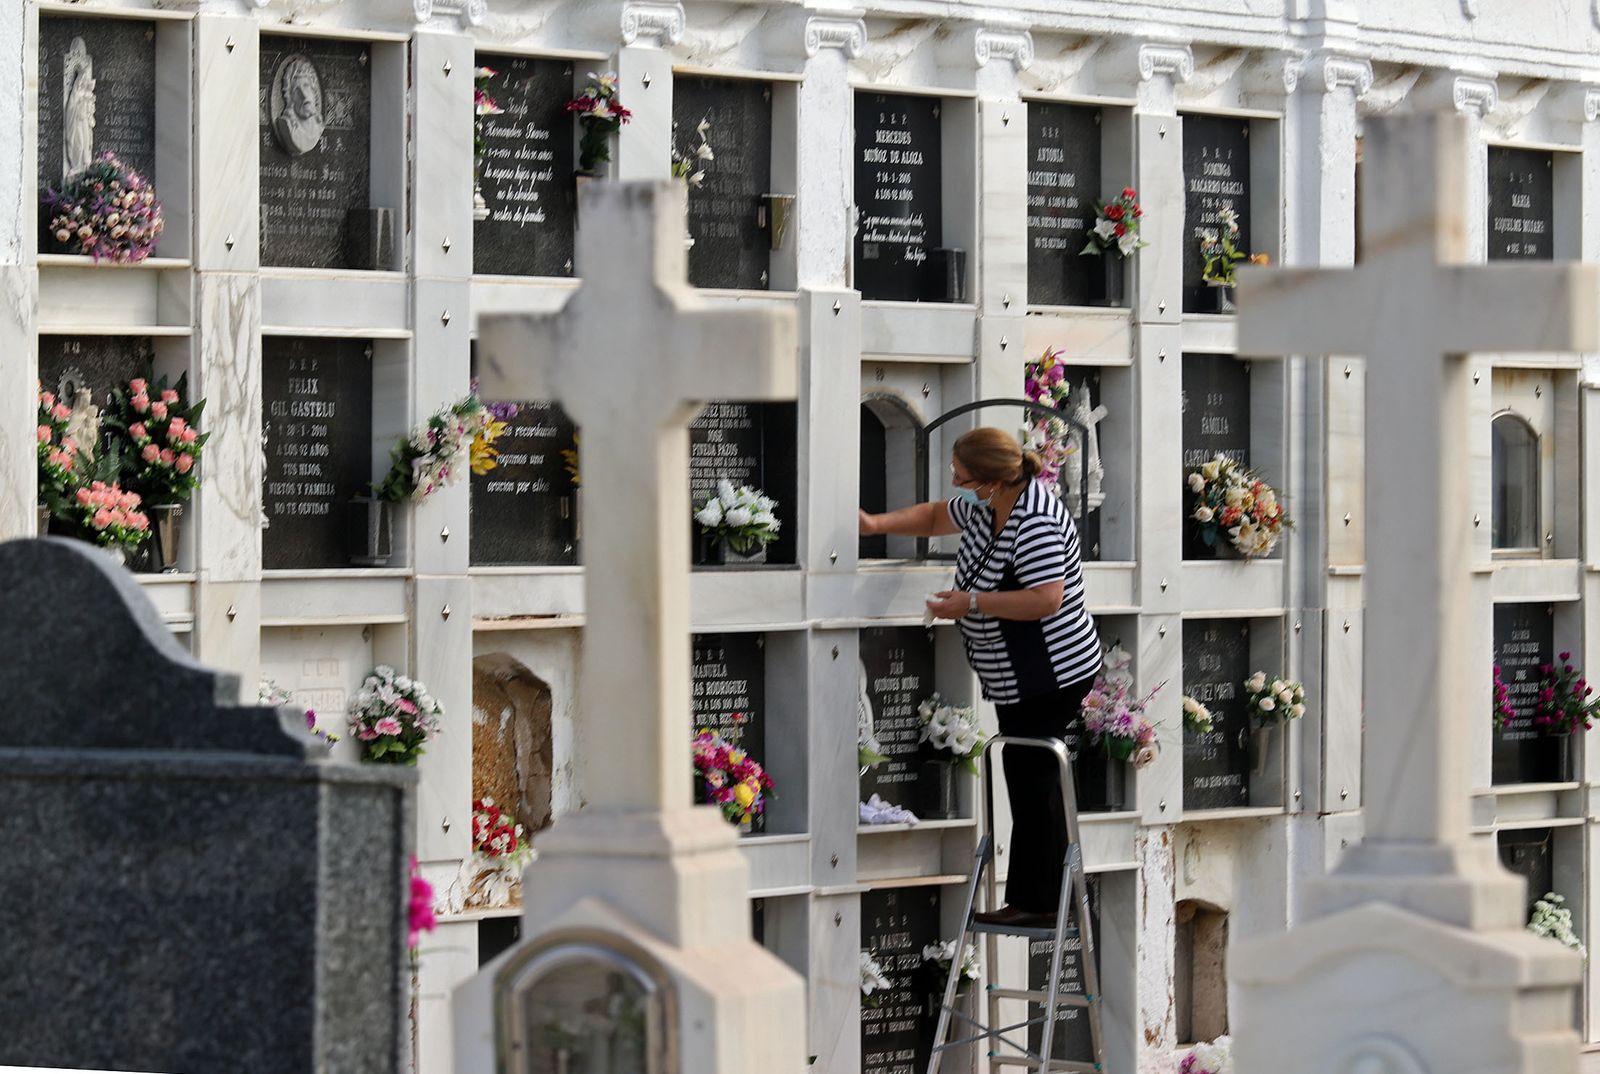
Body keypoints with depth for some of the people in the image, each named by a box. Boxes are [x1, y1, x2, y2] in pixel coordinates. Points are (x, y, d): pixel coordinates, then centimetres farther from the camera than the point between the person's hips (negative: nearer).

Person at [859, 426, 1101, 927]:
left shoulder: (1035, 521, -23)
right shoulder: (985, 506, 8)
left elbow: (1046, 600, -29)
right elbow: (935, 516, 25)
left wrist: (971, 602, -22)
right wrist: (878, 524, 11)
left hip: (1051, 675, -11)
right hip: (1020, 678, 11)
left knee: (1032, 786, -5)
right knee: (1032, 781, 15)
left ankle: (1035, 903, 2)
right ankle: (1040, 898, 22)